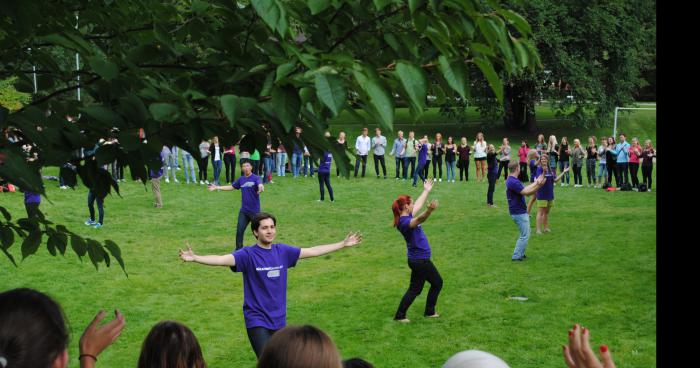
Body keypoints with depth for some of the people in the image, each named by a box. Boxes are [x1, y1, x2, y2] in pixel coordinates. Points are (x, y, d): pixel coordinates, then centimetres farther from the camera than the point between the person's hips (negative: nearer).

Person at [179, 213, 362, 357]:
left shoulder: (283, 251, 2)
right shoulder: (248, 254, -12)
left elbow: (312, 251, 11)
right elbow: (222, 259, -26)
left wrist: (343, 244, 14)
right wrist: (194, 258, -42)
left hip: (279, 319, 5)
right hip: (257, 320, -5)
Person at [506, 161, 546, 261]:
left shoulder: (512, 180, 10)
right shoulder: (513, 182, -23)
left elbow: (524, 189, 15)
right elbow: (526, 192, -25)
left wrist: (536, 183, 14)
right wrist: (537, 185, -18)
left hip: (521, 212, 11)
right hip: (519, 213, -11)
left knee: (526, 233, 20)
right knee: (525, 235, -4)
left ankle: (520, 253, 24)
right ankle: (516, 256, -1)